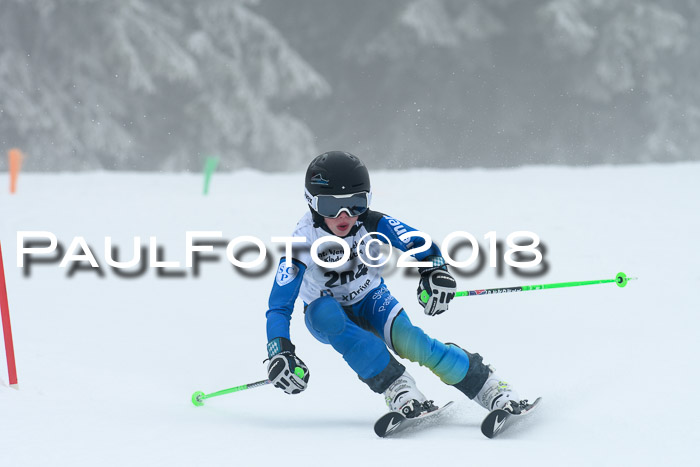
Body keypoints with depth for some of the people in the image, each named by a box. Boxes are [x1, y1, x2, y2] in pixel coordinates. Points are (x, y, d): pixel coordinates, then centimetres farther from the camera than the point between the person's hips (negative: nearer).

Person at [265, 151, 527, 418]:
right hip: (326, 315, -1)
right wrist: (280, 354, -45)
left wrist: (435, 271, -45)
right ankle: (395, 387, -32)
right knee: (324, 311, -37)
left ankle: (485, 384, -9)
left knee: (407, 340, -28)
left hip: (370, 299, 1)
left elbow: (420, 244, -21)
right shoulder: (302, 243, -30)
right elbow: (279, 307, -30)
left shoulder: (372, 225, -25)